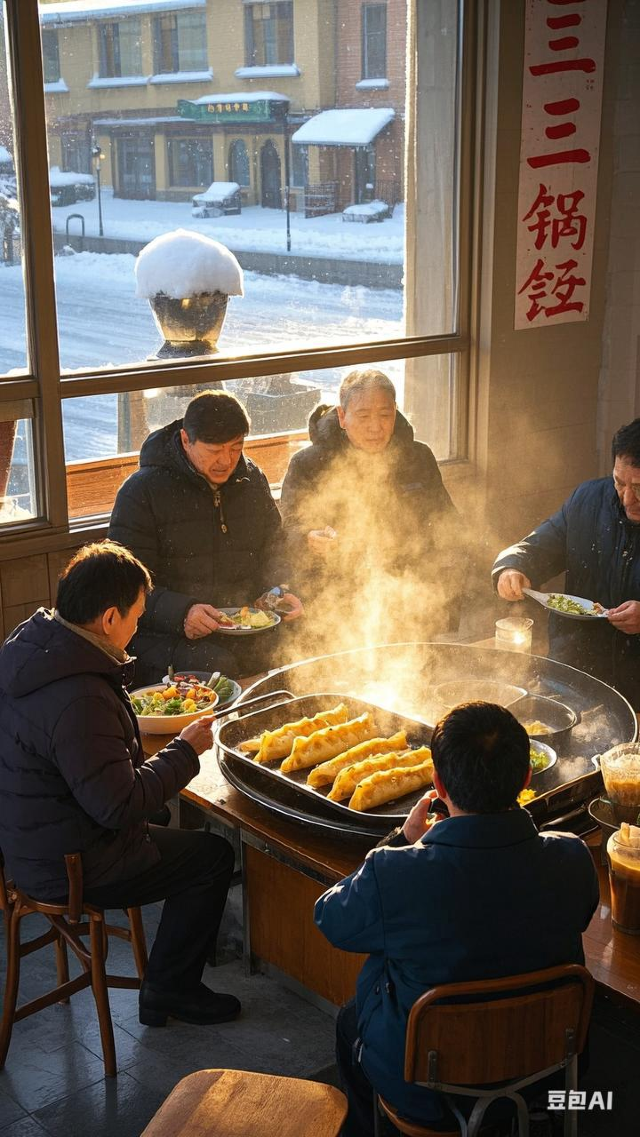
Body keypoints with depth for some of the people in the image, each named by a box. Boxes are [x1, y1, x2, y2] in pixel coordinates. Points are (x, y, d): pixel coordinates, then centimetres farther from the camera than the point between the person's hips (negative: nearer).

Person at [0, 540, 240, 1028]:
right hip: (71, 868, -10)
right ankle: (168, 992, 16)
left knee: (175, 829, 26)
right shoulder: (79, 699, -33)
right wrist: (184, 751, -18)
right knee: (214, 856, 4)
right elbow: (120, 805, -29)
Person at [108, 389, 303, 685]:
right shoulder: (141, 491, -7)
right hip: (164, 633, -5)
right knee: (215, 665, -34)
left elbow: (272, 553, 22)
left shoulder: (252, 480, 11)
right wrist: (181, 612, -28)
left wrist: (280, 591, -1)